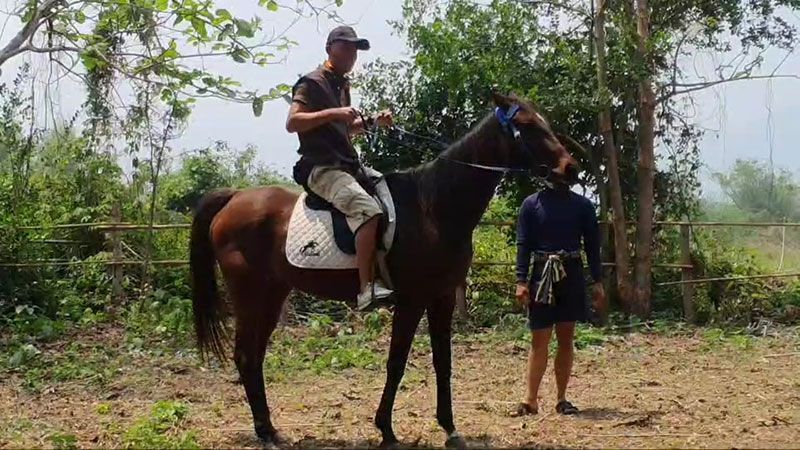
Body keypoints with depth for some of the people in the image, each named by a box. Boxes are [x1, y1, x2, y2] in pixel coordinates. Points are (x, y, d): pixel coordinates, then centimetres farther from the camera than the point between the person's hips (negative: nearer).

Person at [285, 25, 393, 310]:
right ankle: (368, 288, -33)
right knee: (369, 211, -32)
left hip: (349, 165, 10)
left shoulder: (342, 85, 21)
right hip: (321, 168, -10)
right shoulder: (311, 83, -5)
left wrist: (372, 122, 13)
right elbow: (292, 123, -16)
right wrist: (332, 112, -23)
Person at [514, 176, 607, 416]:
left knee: (566, 340, 7)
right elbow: (523, 245, -1)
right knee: (539, 340, -2)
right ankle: (531, 400, 1)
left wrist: (597, 282, 1)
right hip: (542, 276, -2)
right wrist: (521, 281, -10)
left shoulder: (582, 205, 5)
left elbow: (592, 245, 7)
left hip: (572, 276, 2)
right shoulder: (531, 204, 1)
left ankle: (562, 399, 15)